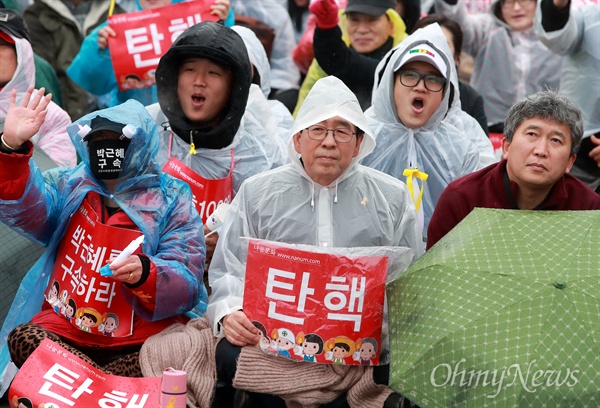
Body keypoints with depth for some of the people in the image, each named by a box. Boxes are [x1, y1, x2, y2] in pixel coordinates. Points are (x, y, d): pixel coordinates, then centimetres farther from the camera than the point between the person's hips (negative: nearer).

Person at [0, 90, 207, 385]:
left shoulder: (171, 200, 5)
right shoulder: (69, 186, 15)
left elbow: (187, 286, -6)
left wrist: (145, 274, -28)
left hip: (140, 343, -2)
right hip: (65, 331, 3)